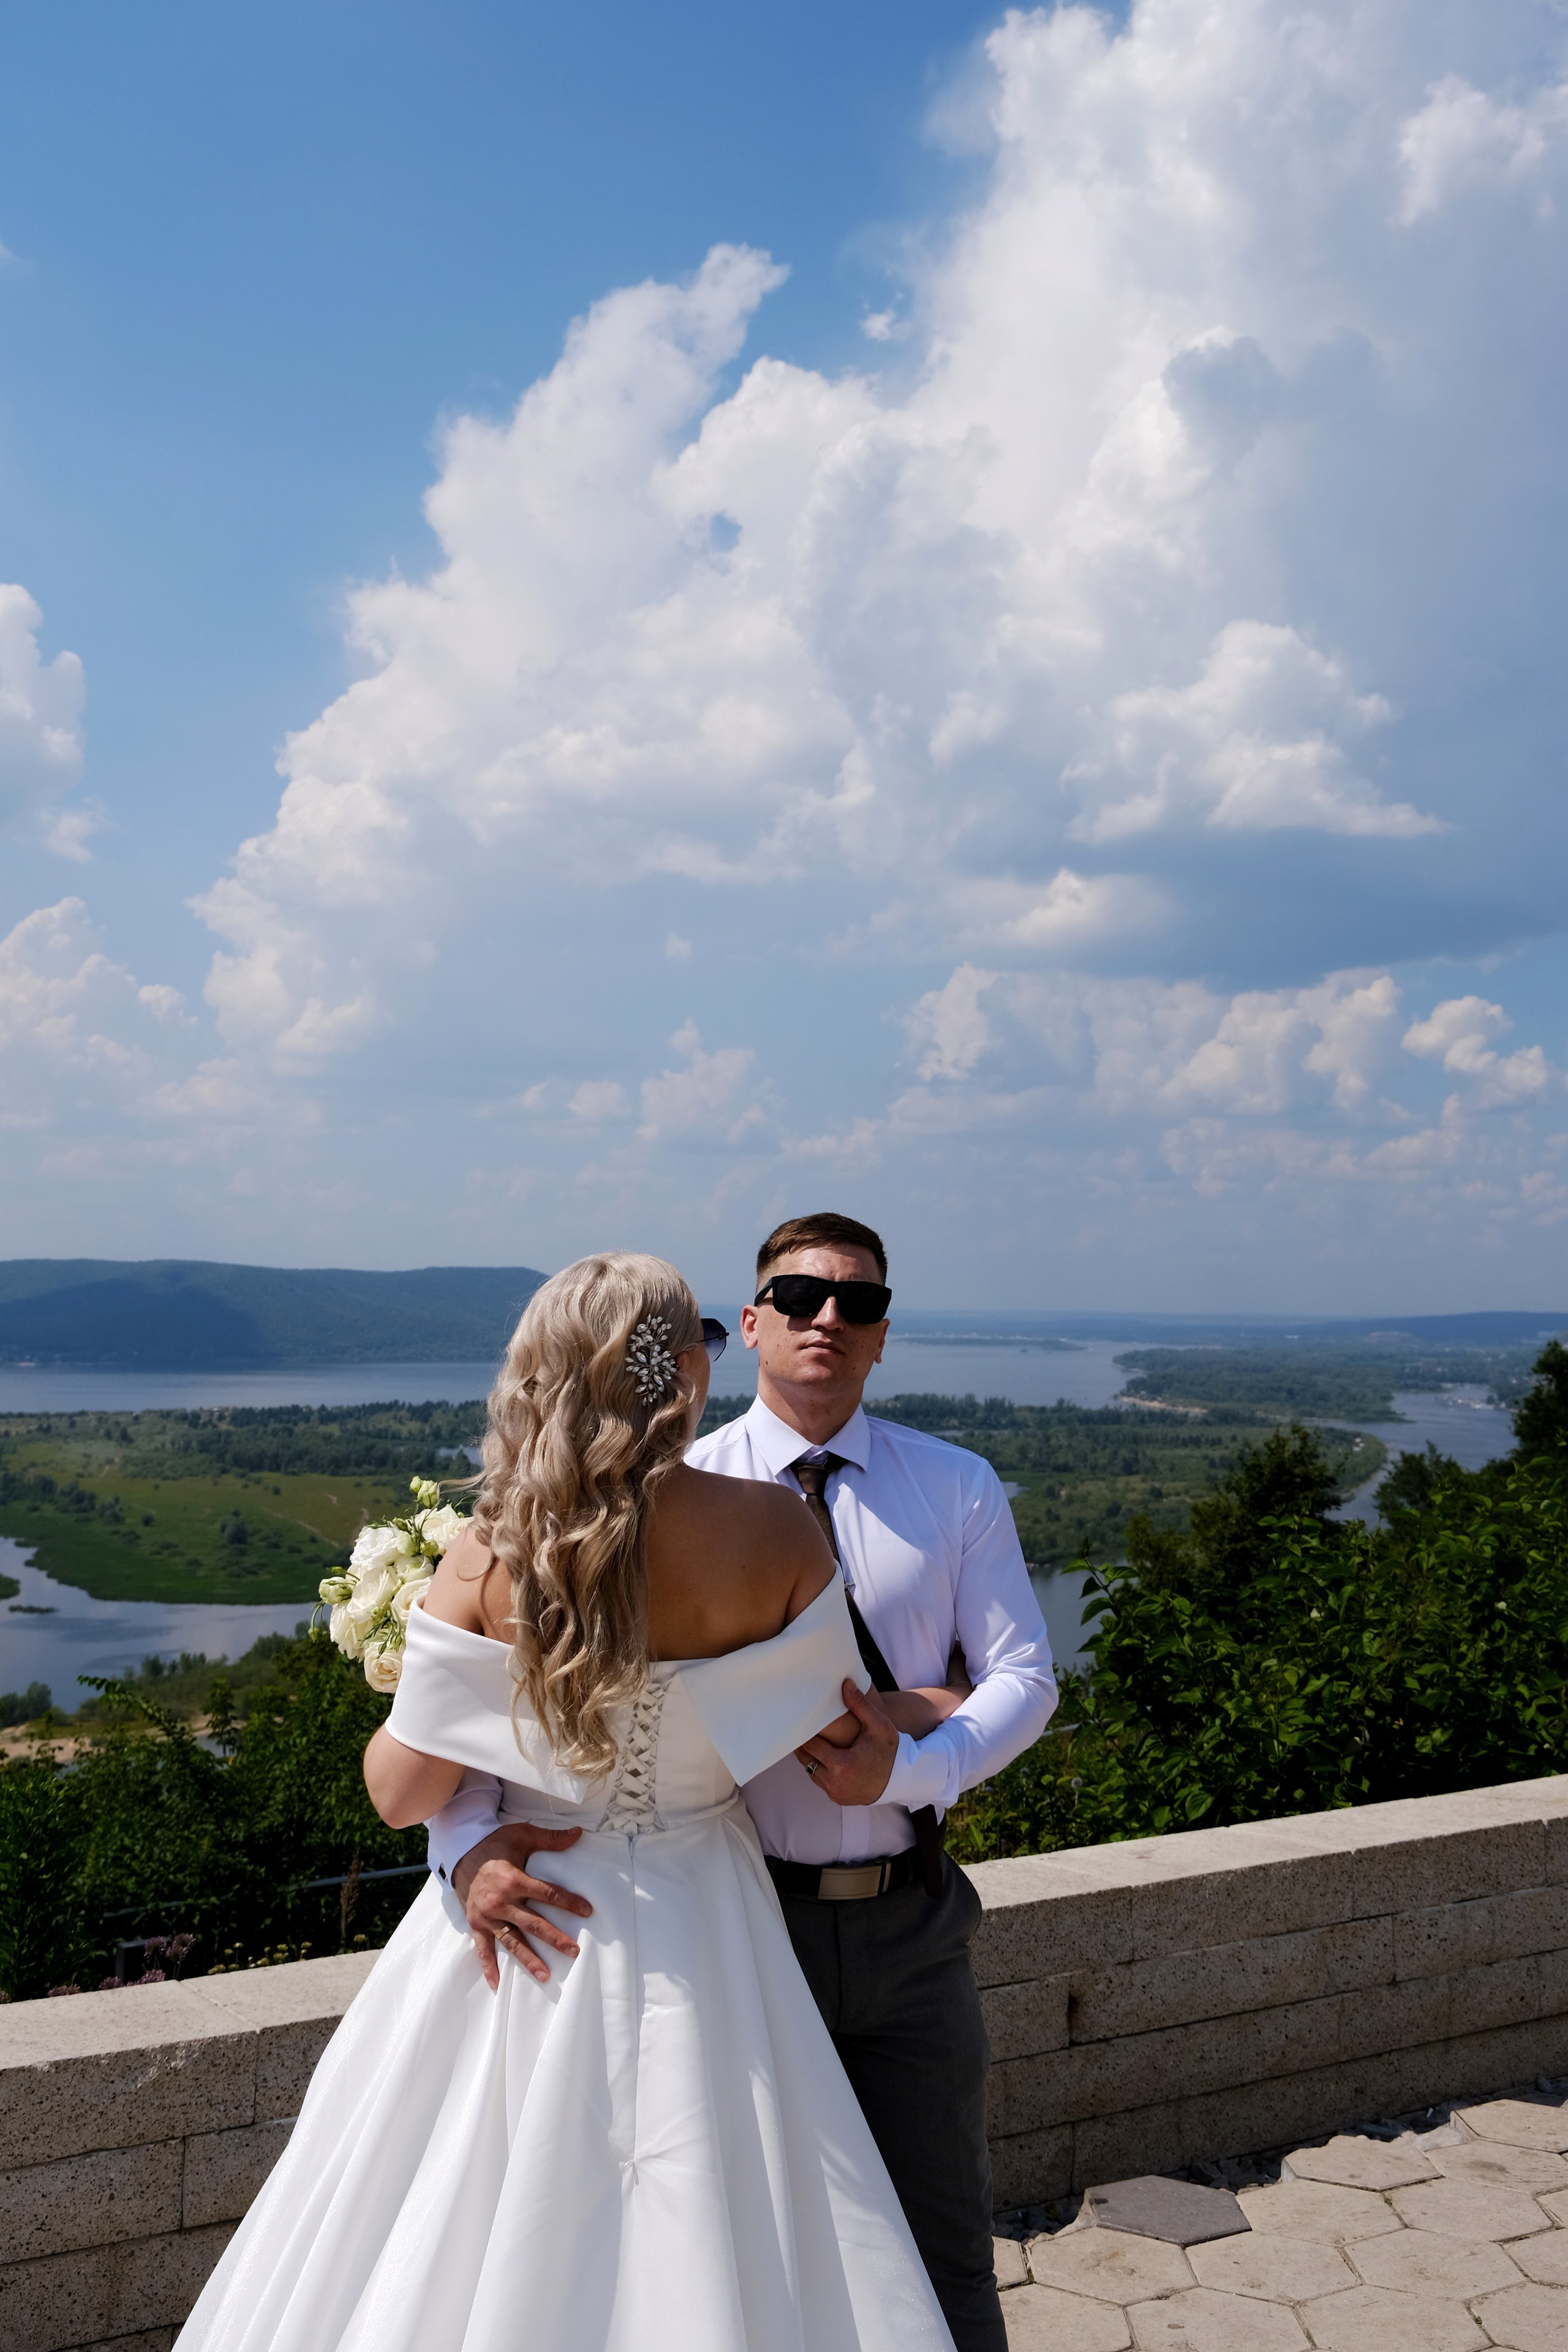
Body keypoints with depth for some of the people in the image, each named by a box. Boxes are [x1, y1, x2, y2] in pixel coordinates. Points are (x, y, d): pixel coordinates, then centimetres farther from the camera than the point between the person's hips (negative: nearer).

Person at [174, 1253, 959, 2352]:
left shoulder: (490, 1557, -16)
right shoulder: (774, 1531, -16)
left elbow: (403, 1791, -9)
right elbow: (836, 1729, -4)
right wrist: (939, 1709, 17)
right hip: (698, 1941, 0)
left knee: (473, 2242, 21)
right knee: (708, 2256, 17)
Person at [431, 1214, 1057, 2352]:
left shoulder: (958, 1489, -1)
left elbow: (1025, 1677, -1)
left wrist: (910, 1766, -20)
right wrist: (471, 1839, -28)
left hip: (909, 1922, 1)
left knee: (941, 2249, 17)